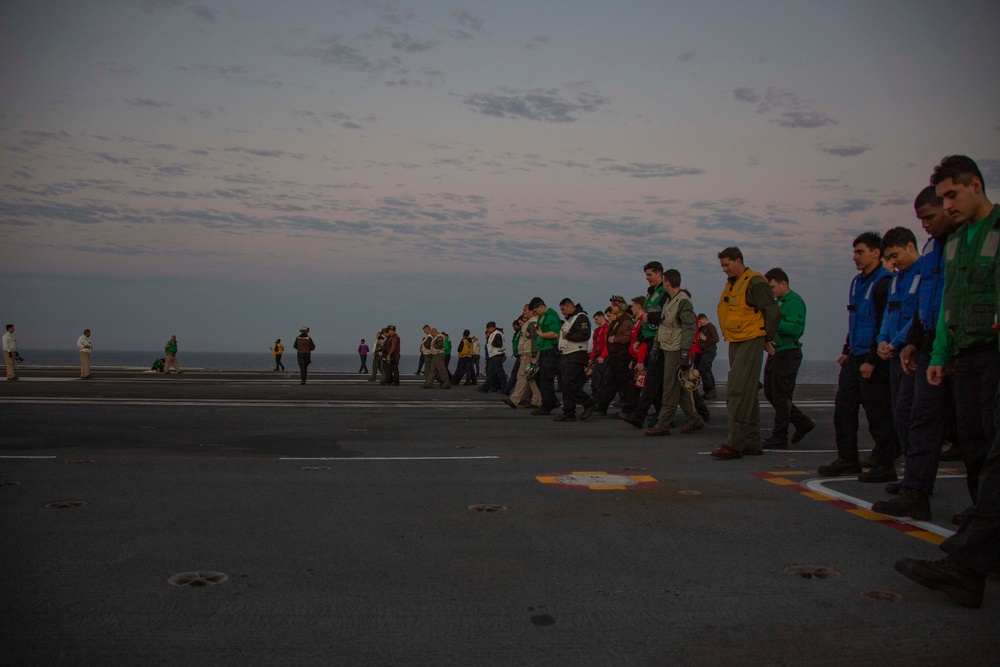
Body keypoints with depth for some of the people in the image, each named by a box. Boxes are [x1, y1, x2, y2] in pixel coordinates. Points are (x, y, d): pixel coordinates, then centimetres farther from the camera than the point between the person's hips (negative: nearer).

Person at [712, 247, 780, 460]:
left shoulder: (755, 283, -12)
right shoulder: (731, 285, 15)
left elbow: (774, 313, -14)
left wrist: (765, 338, -6)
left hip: (750, 343, -9)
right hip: (735, 344, 9)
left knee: (738, 392, -14)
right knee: (748, 393, 13)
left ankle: (734, 444, -13)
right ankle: (752, 442, 20)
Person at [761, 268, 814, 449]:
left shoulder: (794, 301, -11)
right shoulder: (777, 302, 18)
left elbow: (795, 328, -23)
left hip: (788, 354, -10)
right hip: (775, 353, 10)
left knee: (781, 396, -5)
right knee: (770, 393, 14)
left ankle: (779, 439, 3)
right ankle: (803, 423, 25)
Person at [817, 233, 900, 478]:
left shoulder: (885, 282, -13)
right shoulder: (857, 282, 15)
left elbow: (886, 326, -18)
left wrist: (872, 360, -20)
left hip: (873, 360, -9)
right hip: (854, 358, 9)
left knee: (878, 414, -1)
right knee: (843, 408, 10)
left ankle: (885, 465, 8)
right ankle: (847, 460, 19)